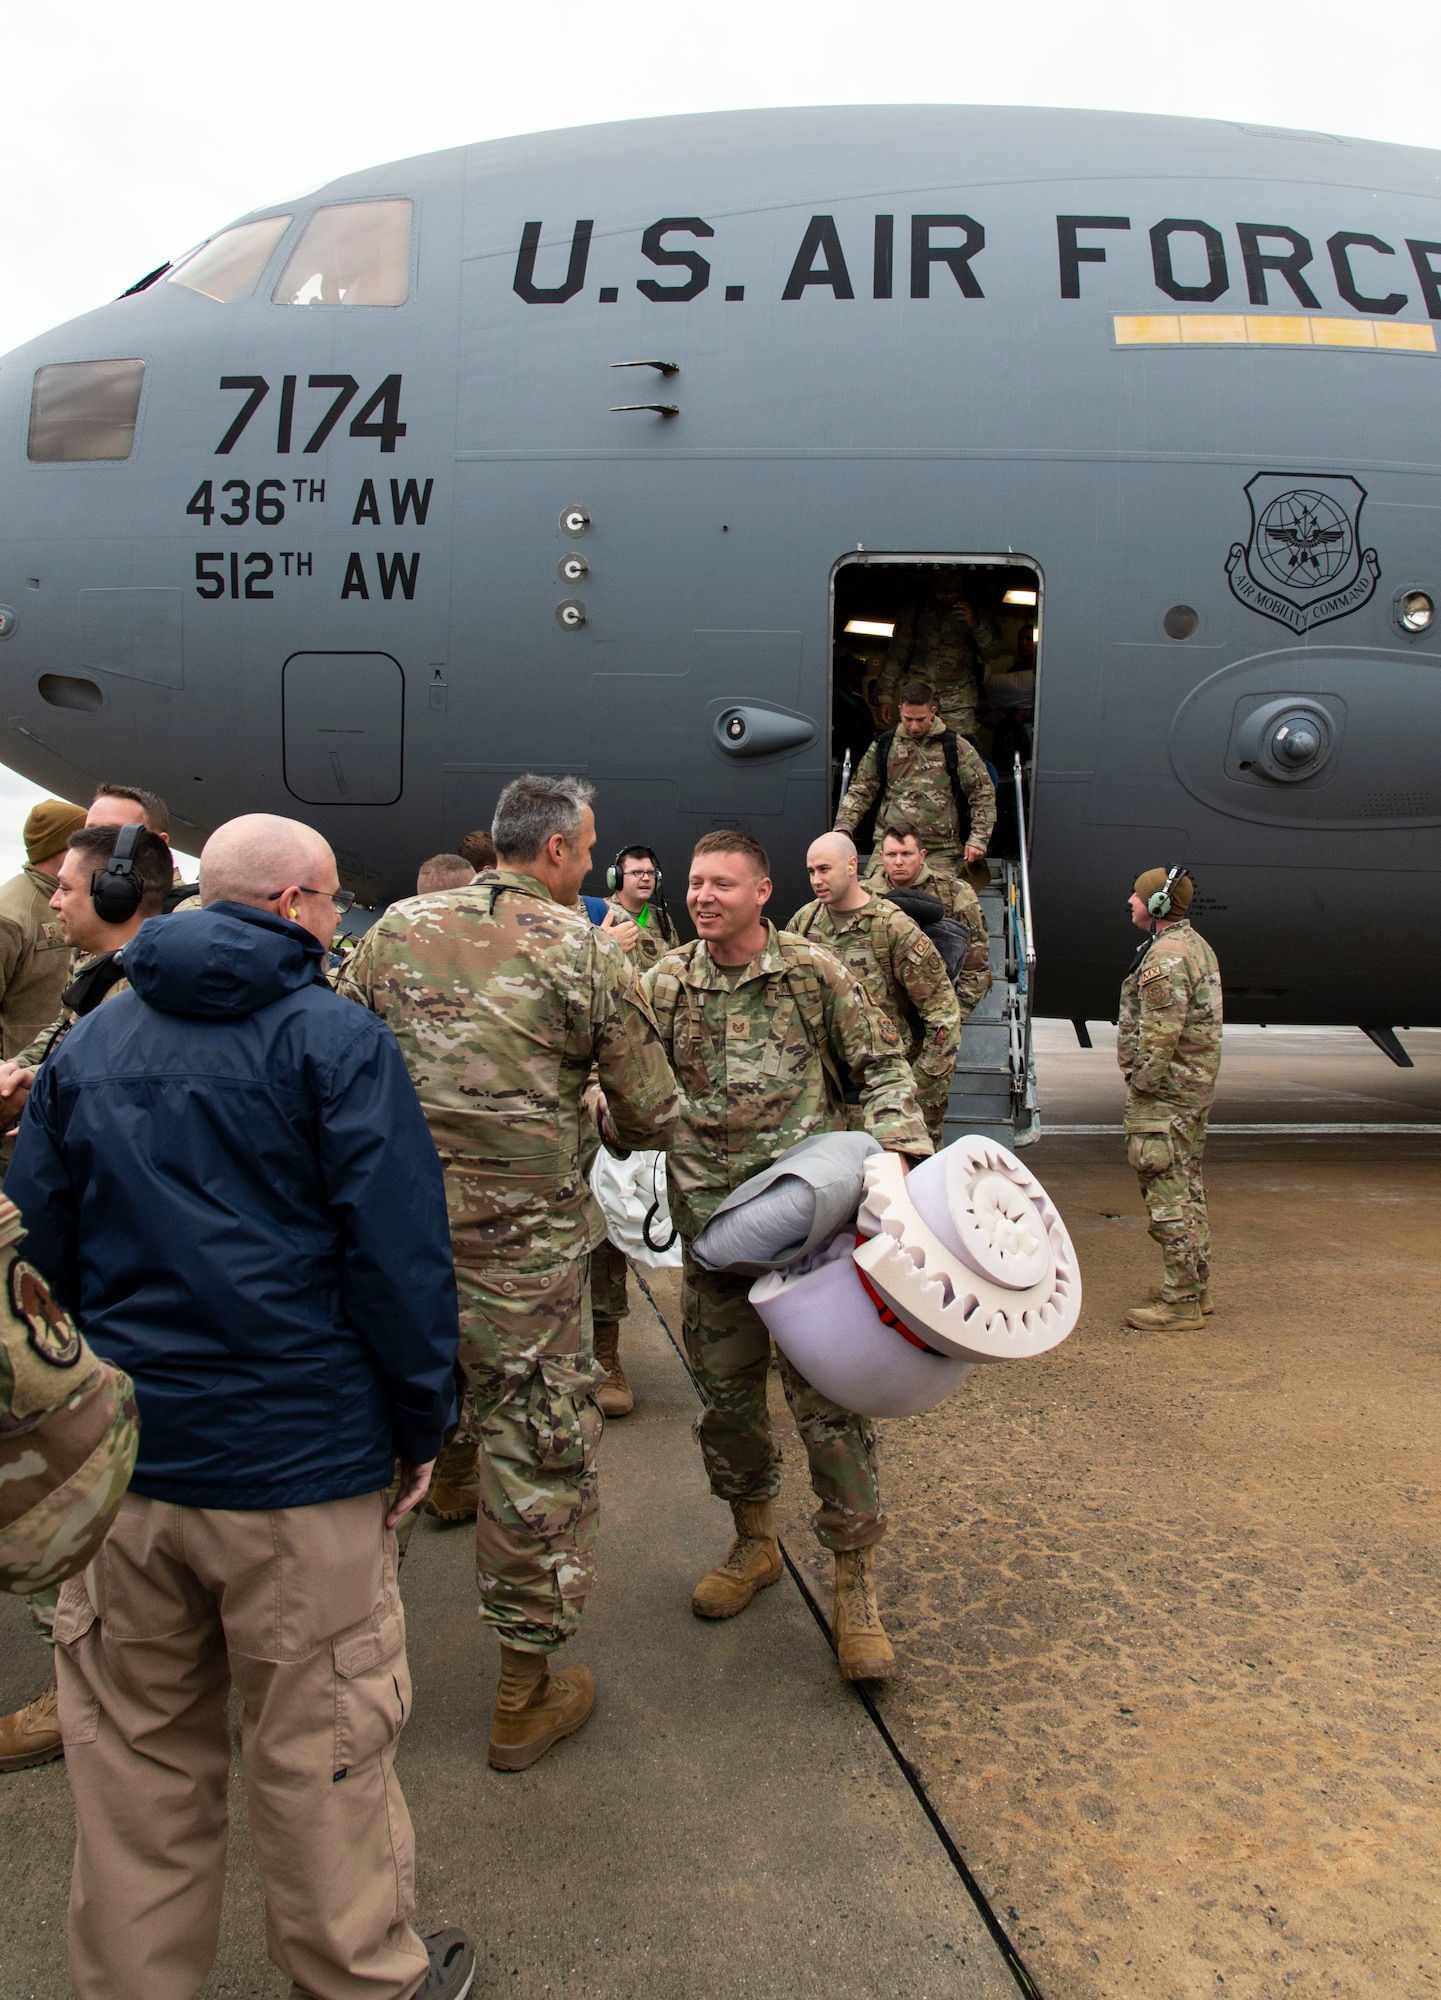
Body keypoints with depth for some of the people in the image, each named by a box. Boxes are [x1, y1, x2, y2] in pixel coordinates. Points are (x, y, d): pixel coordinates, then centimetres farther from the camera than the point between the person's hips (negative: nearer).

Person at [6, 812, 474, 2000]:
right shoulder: (335, 1037, -9)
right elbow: (400, 1253, -14)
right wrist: (422, 1425, -4)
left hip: (118, 1459, 5)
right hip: (300, 1459, -5)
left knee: (135, 1757, 19)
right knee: (322, 1759, 10)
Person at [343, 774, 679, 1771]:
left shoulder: (397, 929, 4)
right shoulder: (584, 951, -6)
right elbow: (653, 1116, -3)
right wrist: (604, 1112, 19)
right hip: (522, 1244, -4)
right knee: (540, 1456, 10)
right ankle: (527, 1695, 24)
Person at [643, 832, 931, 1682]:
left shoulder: (816, 972, -3)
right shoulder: (664, 985, 5)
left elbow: (884, 1065, 1)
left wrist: (896, 1149, -12)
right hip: (711, 1223, 4)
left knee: (830, 1393, -2)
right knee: (726, 1391, 14)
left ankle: (855, 1579, 13)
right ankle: (754, 1541, 37)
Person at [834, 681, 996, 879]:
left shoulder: (956, 747, 6)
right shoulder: (884, 745, 12)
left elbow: (983, 794, 8)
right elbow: (860, 792, 14)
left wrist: (978, 840, -3)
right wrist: (843, 828, -1)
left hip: (941, 850, -1)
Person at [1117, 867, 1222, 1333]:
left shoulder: (1166, 955, -19)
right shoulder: (1197, 945, 14)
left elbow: (1160, 1035, -25)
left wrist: (1140, 1083, -16)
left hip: (1164, 1089, -11)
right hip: (1197, 1084, 11)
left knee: (1167, 1192, -6)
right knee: (1187, 1184, 18)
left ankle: (1180, 1303, -1)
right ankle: (1197, 1286, 28)